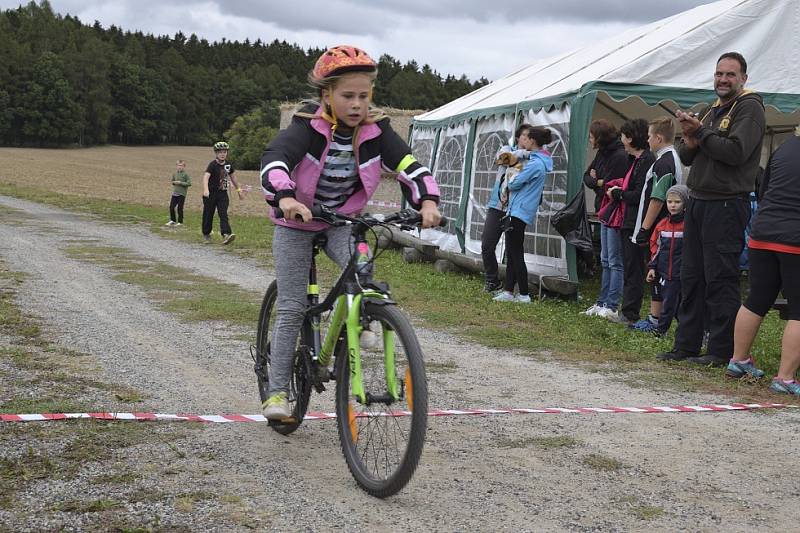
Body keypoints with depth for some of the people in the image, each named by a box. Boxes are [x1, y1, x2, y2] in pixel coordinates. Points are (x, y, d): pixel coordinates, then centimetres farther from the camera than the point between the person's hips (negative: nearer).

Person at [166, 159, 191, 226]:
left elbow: (189, 183, -13)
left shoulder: (185, 174, -8)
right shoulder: (175, 174, 9)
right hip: (174, 193, 5)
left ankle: (180, 222, 12)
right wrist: (174, 182, 1)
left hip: (182, 194, -5)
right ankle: (173, 220, 19)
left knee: (180, 208, 0)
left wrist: (180, 183, -17)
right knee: (171, 207, 4)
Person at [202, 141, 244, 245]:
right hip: (211, 193, -3)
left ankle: (226, 235, -27)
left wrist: (238, 190, 25)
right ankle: (206, 234, 26)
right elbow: (206, 176, -29)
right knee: (208, 214, 8)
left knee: (223, 214, -12)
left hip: (223, 193, 3)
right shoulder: (213, 164, -14)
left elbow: (232, 177, 20)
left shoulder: (228, 164, 4)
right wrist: (205, 190, -46)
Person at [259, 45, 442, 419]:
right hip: (296, 221, -2)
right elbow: (274, 158, -40)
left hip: (343, 221, 3)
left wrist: (427, 200, -40)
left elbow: (408, 164, -21)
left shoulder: (375, 129, -15)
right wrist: (285, 197, -59)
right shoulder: (309, 125, -24)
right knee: (291, 308, -2)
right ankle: (277, 391, 7)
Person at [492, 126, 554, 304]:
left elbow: (514, 183, -17)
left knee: (516, 254, -3)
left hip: (519, 211, -10)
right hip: (518, 210, 10)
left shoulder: (535, 163, -19)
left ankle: (524, 295, 2)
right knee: (512, 253, 13)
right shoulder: (538, 159, 13)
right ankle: (508, 291, 17)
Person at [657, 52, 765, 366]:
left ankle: (722, 352, 0)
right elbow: (686, 158, 18)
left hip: (726, 205, -9)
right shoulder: (713, 111, 21)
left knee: (720, 280, -6)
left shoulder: (749, 107, -5)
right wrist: (690, 142, -4)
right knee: (691, 278, 10)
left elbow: (736, 152, -19)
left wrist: (700, 132, -11)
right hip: (698, 201, 9)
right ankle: (686, 346, 16)